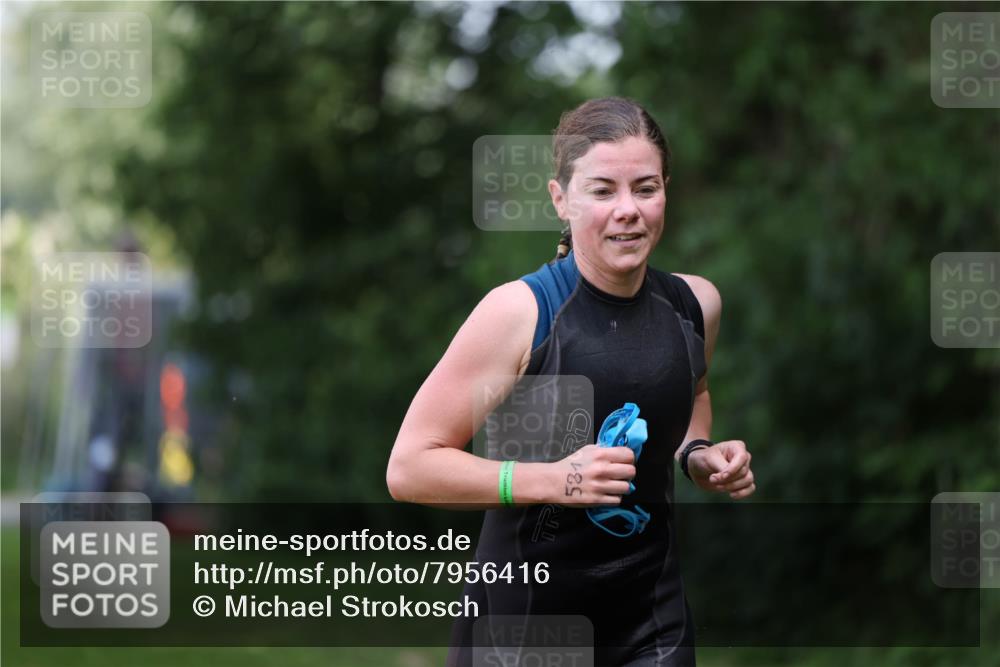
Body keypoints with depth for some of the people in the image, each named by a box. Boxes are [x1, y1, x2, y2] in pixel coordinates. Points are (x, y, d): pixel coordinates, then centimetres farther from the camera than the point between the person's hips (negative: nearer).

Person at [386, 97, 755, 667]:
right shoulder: (518, 313, -17)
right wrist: (552, 479, -26)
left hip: (653, 618, 4)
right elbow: (409, 468, -17)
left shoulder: (695, 305, -1)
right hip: (525, 607, -4)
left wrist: (698, 455, 3)